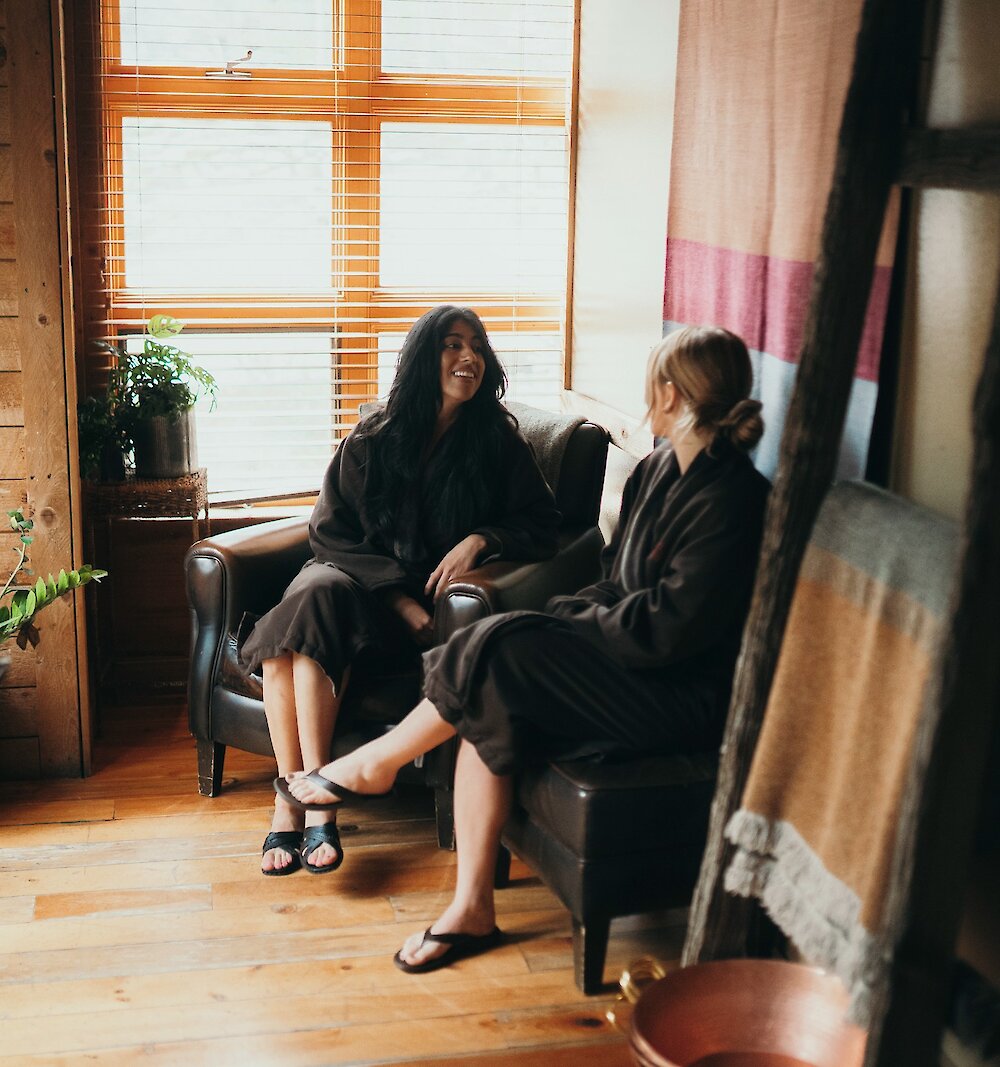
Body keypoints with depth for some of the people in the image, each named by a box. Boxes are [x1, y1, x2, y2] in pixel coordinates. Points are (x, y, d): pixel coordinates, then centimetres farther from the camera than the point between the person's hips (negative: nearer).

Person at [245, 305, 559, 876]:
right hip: (359, 579, 2)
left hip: (437, 594, -2)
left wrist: (480, 539, -14)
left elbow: (542, 522, 7)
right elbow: (332, 531, 2)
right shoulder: (372, 441, 7)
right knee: (315, 594, -34)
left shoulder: (499, 440, 6)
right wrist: (397, 596, -12)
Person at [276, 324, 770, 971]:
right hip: (631, 659, 9)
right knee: (489, 709, -13)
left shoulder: (731, 501, -21)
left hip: (684, 698, -9)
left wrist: (574, 621, -9)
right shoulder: (660, 470, 10)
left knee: (499, 657, -19)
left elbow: (668, 631, -23)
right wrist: (575, 614, -3)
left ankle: (375, 765, 4)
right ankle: (471, 910, -7)